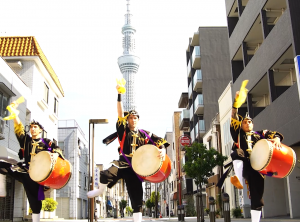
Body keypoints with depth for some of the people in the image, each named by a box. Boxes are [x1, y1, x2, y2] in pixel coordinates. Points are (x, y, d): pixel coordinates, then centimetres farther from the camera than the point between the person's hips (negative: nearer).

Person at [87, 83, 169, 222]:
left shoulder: (145, 134, 7)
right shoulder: (123, 130, 3)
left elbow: (159, 141, 7)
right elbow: (120, 113, -7)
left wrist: (163, 150, -16)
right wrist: (119, 94, -16)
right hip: (122, 163, -1)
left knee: (137, 196, 1)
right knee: (106, 175, -30)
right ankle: (100, 190, 3)